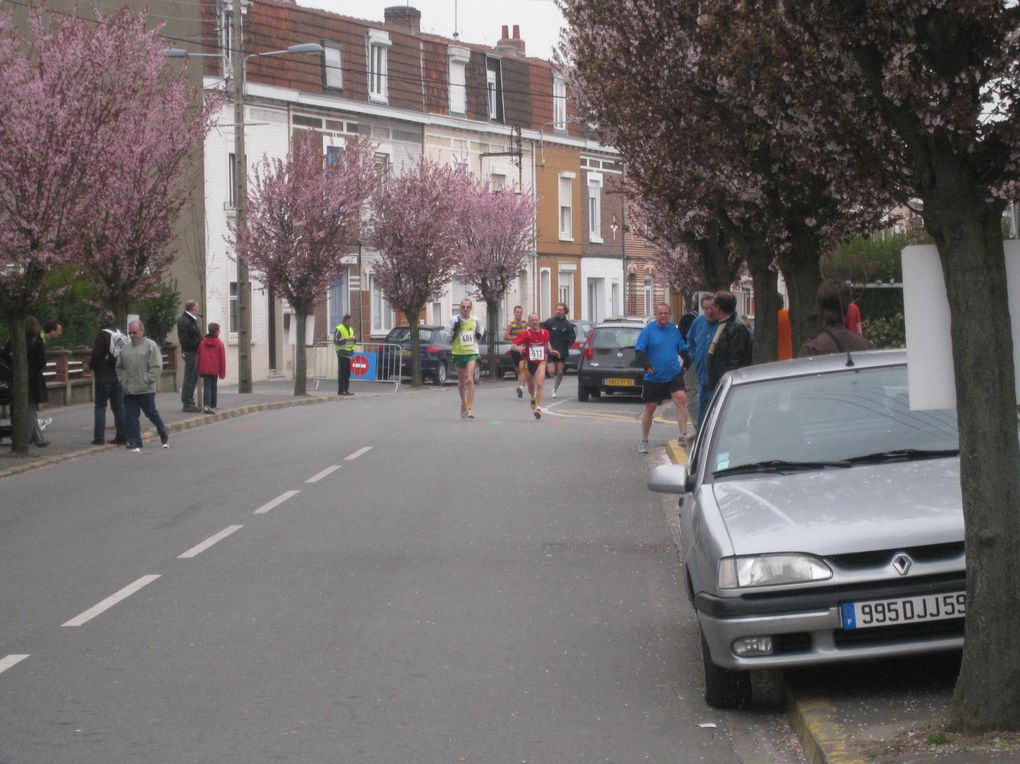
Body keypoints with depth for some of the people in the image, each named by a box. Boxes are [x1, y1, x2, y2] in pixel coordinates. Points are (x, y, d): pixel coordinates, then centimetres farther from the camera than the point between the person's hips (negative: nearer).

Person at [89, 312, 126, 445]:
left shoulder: (102, 335, -11)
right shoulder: (121, 335, 6)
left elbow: (96, 355, -13)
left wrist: (92, 368, 3)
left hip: (104, 375, -5)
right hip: (119, 374, 5)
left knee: (100, 406, 2)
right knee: (119, 406, 9)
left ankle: (99, 437, -1)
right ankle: (122, 436, 7)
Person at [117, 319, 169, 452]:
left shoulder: (151, 346, -4)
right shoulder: (125, 348, 12)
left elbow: (157, 367, -10)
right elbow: (119, 367, 19)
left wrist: (147, 381, -14)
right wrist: (123, 381, 6)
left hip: (146, 390, -5)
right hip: (129, 391, 5)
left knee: (152, 413, 6)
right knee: (130, 418, 1)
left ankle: (163, 433, 30)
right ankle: (134, 443, 7)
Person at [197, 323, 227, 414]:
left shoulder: (202, 342, 5)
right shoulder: (219, 343, -3)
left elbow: (199, 357, 9)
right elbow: (222, 358, -3)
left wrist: (199, 370, 16)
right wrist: (222, 372, 4)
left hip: (204, 369, 1)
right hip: (214, 370, -1)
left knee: (206, 387, -1)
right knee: (213, 388, 9)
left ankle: (206, 405, -20)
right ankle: (213, 407, 11)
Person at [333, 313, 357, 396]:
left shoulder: (351, 329, 20)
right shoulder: (339, 329, -5)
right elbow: (336, 341, -14)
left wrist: (353, 339, 4)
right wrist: (346, 339, -20)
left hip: (349, 353, 8)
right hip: (342, 353, -8)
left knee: (347, 373, 7)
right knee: (341, 372, -9)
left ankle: (346, 389, 10)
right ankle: (340, 390, -10)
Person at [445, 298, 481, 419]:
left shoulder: (475, 320, 5)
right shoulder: (453, 320, -3)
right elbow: (448, 338, -1)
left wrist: (479, 335, -2)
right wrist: (454, 329, -17)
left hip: (472, 352, -1)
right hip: (458, 353, 1)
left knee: (469, 379, -17)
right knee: (461, 381, 13)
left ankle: (470, 408, -18)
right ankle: (463, 404, 37)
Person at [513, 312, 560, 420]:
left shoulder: (545, 332, 0)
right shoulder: (526, 333, -11)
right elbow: (514, 343, -17)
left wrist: (551, 350, 10)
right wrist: (519, 349, -36)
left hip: (541, 362, 0)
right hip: (529, 362, 0)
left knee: (540, 384, -18)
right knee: (531, 386, 18)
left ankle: (538, 408, -19)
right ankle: (533, 398, 53)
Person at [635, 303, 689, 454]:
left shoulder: (674, 329, 6)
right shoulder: (648, 330, -5)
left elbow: (682, 349, 16)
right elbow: (639, 351, -9)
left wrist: (688, 361, -2)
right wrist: (646, 364, -27)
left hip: (674, 375, 2)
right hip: (653, 378, -2)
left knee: (681, 398, -19)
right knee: (650, 407, 6)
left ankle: (683, 435, -16)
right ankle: (644, 441, 20)